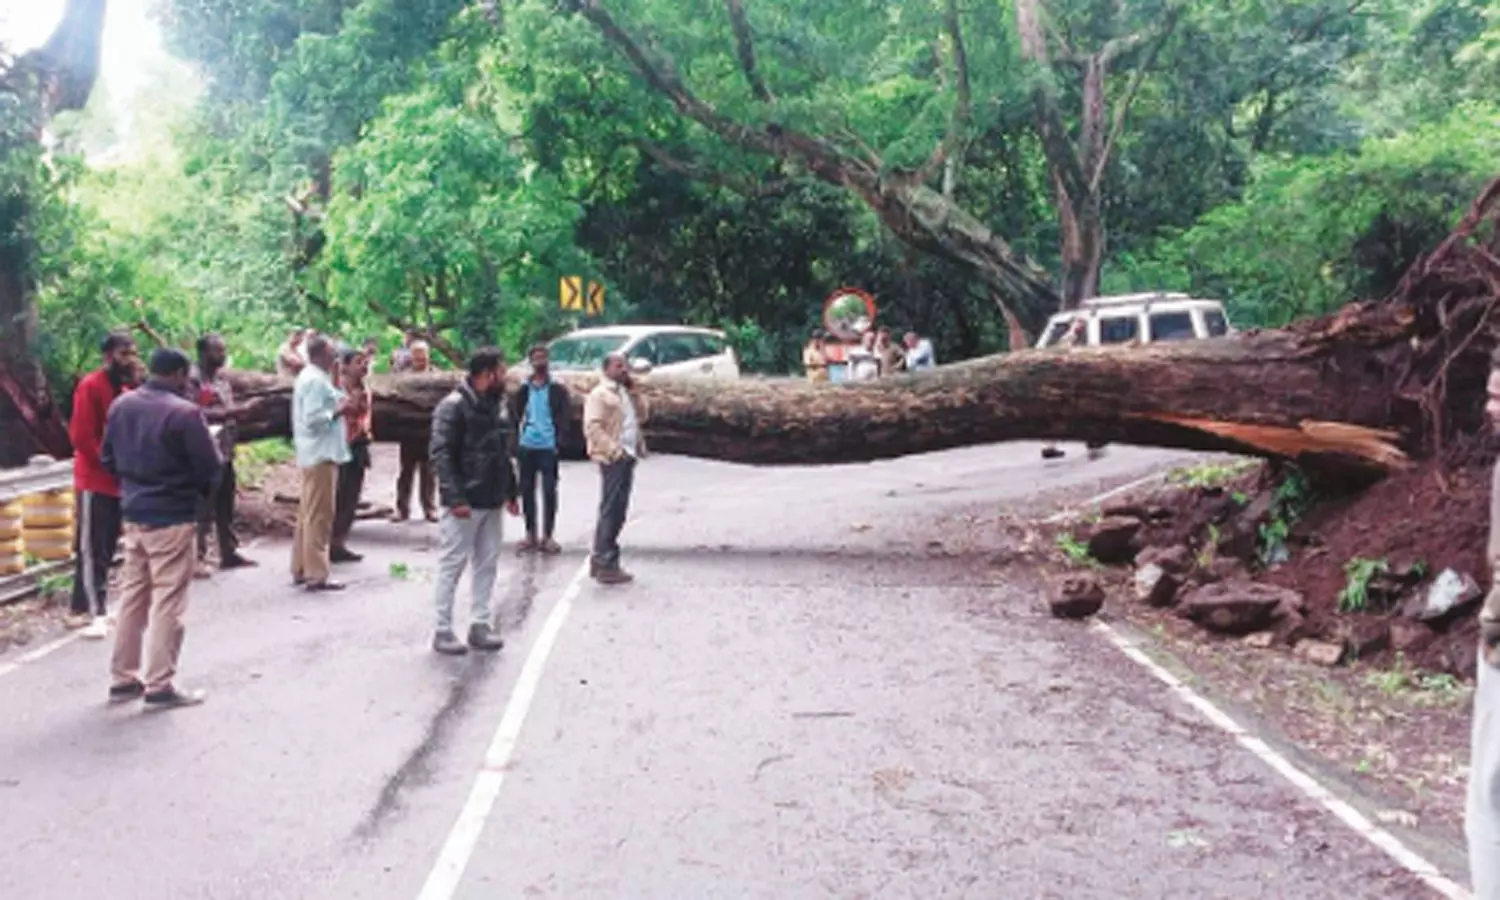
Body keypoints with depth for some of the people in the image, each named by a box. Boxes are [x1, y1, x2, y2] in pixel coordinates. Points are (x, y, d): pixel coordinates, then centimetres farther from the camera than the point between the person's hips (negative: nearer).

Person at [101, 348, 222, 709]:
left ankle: (123, 678, 23)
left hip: (134, 513, 7)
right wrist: (199, 490, 6)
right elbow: (210, 468, -15)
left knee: (133, 596, 16)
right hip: (172, 517, -7)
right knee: (167, 603, 0)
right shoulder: (184, 412, -18)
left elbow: (109, 458, 12)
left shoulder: (120, 406, 5)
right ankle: (160, 686, 4)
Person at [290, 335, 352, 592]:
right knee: (319, 516, -7)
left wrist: (338, 403, 10)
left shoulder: (311, 377, 16)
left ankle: (301, 569, 23)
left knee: (308, 514, 15)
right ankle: (316, 575, -4)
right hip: (321, 454, -11)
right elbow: (313, 419, -24)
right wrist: (338, 411, -14)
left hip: (315, 454, 11)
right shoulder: (316, 381, -16)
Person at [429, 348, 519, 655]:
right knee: (453, 564, 0)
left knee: (487, 564, 11)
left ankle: (480, 625, 20)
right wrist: (455, 498, -23)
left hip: (492, 502, 8)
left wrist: (510, 492, 15)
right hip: (464, 503, -8)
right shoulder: (454, 406, -13)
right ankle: (443, 630, 8)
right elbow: (441, 455, -18)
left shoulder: (499, 405, 12)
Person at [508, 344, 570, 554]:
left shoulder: (557, 389, 1)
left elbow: (566, 415, -4)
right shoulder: (523, 389, 9)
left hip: (548, 446, -3)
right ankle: (531, 534, 18)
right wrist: (519, 427, -4)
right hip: (527, 446, 3)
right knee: (527, 490, 7)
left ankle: (547, 536, 6)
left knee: (549, 491, -1)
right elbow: (514, 413, 10)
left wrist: (558, 436, -14)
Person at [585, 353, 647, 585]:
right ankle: (606, 565, -6)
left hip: (628, 457, 9)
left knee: (617, 512, 12)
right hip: (613, 459, -9)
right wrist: (614, 449, -21)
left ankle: (600, 560, 21)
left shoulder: (625, 393, 21)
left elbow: (641, 417, 14)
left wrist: (634, 392, 5)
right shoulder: (600, 393, -6)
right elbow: (592, 427, -15)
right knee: (611, 511, -8)